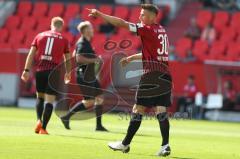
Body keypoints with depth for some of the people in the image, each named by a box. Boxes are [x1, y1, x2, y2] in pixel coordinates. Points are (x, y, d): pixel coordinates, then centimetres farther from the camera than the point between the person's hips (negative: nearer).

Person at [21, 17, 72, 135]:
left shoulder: (40, 36, 11)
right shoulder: (64, 40, 7)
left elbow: (31, 54, 5)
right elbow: (67, 59, 12)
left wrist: (27, 70, 4)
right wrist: (68, 73, 27)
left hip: (40, 70, 2)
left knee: (40, 97, 19)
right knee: (49, 100, -1)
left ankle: (39, 120, -1)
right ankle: (43, 128, -7)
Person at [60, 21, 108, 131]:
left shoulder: (86, 42, 15)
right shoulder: (82, 43, -15)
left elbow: (74, 55, 25)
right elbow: (78, 58, -27)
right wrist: (94, 60, -20)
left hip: (90, 76, 10)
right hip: (84, 77, -10)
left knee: (100, 98, 6)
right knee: (89, 101, -8)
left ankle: (99, 125, 9)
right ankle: (66, 117, 0)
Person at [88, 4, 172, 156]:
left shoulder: (148, 29, -5)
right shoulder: (161, 31, 18)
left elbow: (121, 23, -8)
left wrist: (99, 14, -2)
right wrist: (132, 58, 36)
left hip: (152, 74, -7)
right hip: (165, 74, 7)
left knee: (138, 109, 1)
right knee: (161, 110, 0)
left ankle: (125, 144, 8)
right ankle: (165, 145, -12)